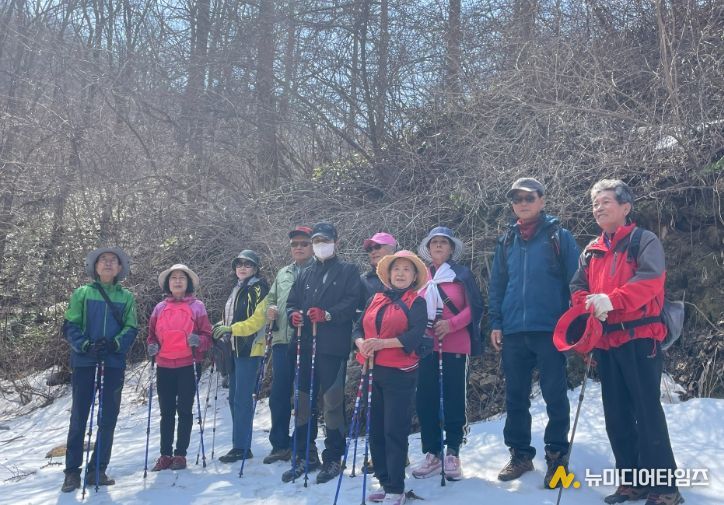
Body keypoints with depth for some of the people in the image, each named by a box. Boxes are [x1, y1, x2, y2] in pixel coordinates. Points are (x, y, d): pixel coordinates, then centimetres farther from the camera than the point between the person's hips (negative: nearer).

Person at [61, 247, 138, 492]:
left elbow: (131, 329, 4)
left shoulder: (126, 297, 11)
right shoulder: (82, 293, 7)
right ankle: (72, 471, 6)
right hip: (84, 361, -2)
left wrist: (115, 344, -15)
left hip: (114, 363, 2)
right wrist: (85, 345, -15)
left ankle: (98, 470, 12)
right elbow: (69, 326, 2)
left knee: (109, 417, 4)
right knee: (79, 417, 0)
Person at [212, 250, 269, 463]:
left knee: (242, 399, -8)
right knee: (234, 399, 11)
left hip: (250, 349, -9)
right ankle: (240, 445, 19)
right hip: (234, 348, 9)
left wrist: (231, 329, -23)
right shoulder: (237, 289, 19)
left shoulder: (258, 288, -7)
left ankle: (241, 447, -2)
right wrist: (222, 328, 8)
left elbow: (258, 320, -17)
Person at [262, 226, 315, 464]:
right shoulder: (283, 274, 20)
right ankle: (280, 445, 18)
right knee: (278, 394, 7)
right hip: (282, 340, 6)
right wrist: (271, 310, 5)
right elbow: (271, 298, 27)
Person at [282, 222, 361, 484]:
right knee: (303, 401, 8)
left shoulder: (348, 271, 6)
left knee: (332, 401, -5)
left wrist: (328, 314, -22)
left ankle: (333, 459, 6)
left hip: (333, 346, -5)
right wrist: (293, 314, -5)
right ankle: (304, 455, 19)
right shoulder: (306, 275, 23)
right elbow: (292, 301, 18)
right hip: (306, 346, 5)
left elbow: (352, 301, -7)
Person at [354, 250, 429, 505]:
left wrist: (381, 343, -21)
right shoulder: (376, 300, 15)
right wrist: (362, 344, -12)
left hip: (399, 373, -5)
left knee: (395, 431, -4)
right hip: (372, 371, 5)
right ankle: (384, 482, 22)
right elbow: (359, 329, 10)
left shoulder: (416, 302, 1)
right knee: (375, 429, 9)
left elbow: (415, 336, -13)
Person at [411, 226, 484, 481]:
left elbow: (475, 306, -3)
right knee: (425, 398, 2)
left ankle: (453, 453, 11)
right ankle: (432, 453, 12)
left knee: (454, 397, 1)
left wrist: (451, 324, -16)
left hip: (455, 345, -3)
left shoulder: (462, 274, 2)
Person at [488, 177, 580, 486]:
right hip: (513, 332, 4)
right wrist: (496, 323, 6)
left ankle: (557, 455, 15)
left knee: (555, 396, 3)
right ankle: (520, 454, 22)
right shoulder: (507, 241, 13)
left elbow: (574, 281, -1)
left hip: (550, 330, -4)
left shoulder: (559, 237, 1)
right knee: (515, 396, 10)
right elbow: (497, 285, 14)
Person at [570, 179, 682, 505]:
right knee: (616, 416, 10)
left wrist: (611, 300, -28)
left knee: (647, 413, -8)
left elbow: (651, 279, -17)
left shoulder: (645, 240, -1)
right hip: (605, 342, 7)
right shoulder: (591, 251, 17)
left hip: (639, 338, -6)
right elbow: (578, 288, 13)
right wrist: (588, 307, -9)